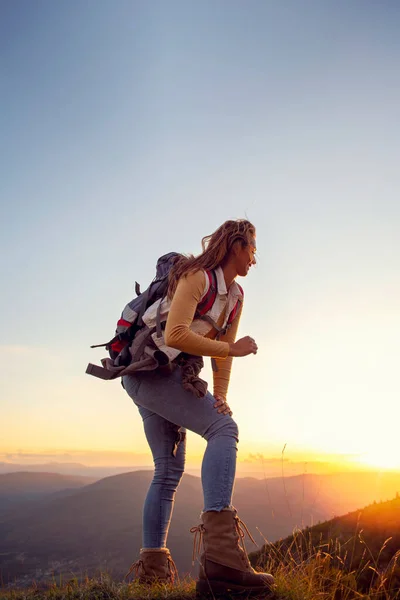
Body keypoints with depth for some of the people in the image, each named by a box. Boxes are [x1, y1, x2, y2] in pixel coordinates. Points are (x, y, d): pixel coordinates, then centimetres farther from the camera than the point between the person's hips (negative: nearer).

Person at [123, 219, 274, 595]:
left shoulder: (236, 295, 13)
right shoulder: (197, 276, -15)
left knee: (169, 471, 11)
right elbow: (175, 335, -26)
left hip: (174, 379, 10)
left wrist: (220, 397, 1)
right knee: (223, 428, -24)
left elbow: (223, 350, 11)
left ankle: (152, 565, 20)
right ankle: (221, 555, -33)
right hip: (150, 371, -10)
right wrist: (230, 349, -21)